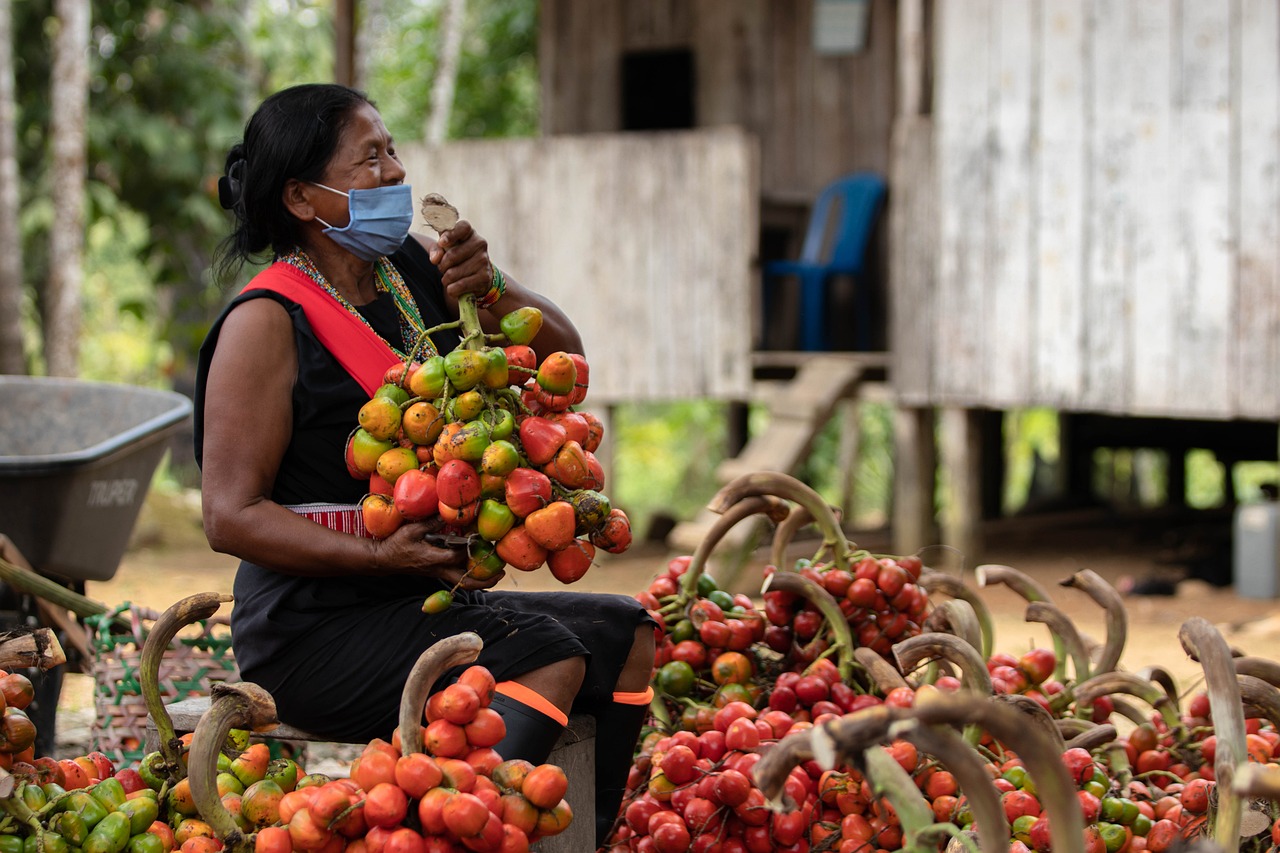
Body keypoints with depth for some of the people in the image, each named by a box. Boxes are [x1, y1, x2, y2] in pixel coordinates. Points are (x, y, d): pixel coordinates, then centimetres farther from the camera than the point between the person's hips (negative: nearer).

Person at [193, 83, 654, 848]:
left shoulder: (414, 270, 8)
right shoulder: (268, 322, -13)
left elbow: (563, 358, 9)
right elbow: (232, 515, -17)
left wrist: (487, 291, -11)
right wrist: (380, 556, -27)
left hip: (426, 600, 9)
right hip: (313, 630, -9)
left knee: (626, 634, 8)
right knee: (546, 655, -26)